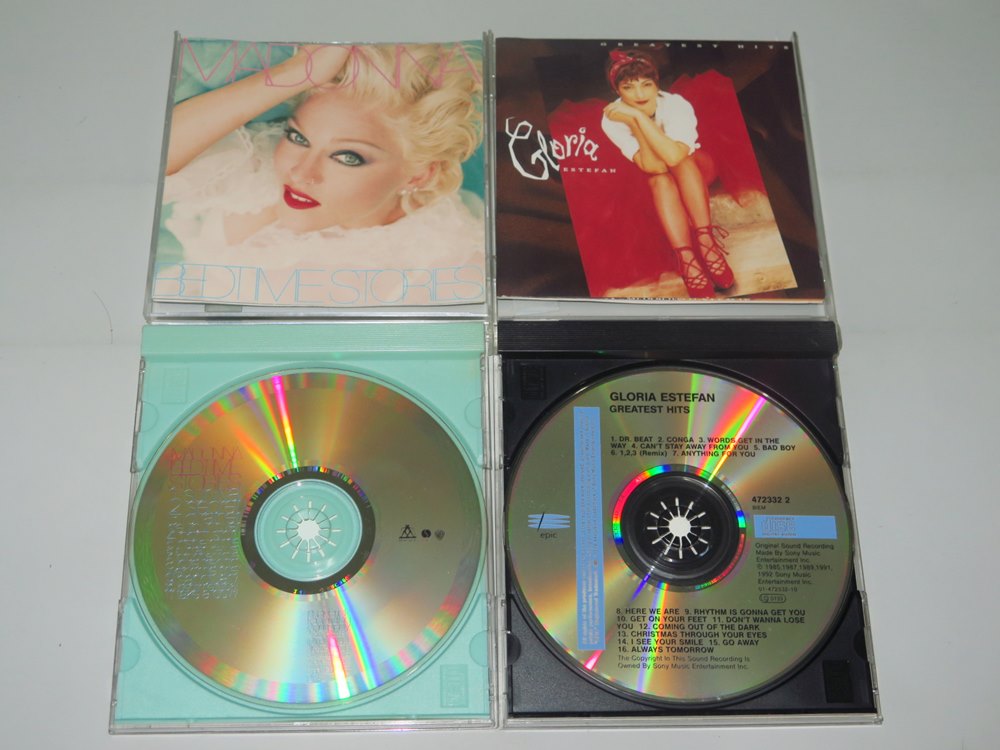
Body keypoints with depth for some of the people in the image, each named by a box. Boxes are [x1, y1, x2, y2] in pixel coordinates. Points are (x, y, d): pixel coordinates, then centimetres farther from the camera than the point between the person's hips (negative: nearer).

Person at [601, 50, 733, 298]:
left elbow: (673, 157, -45)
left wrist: (638, 116, -42)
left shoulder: (677, 105, -28)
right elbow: (653, 167, -32)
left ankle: (704, 238, -37)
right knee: (660, 179, -33)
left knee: (680, 162, -32)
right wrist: (632, 122, -40)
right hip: (648, 188, 0)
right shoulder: (613, 118, -24)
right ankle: (686, 257, -43)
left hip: (692, 175, 0)